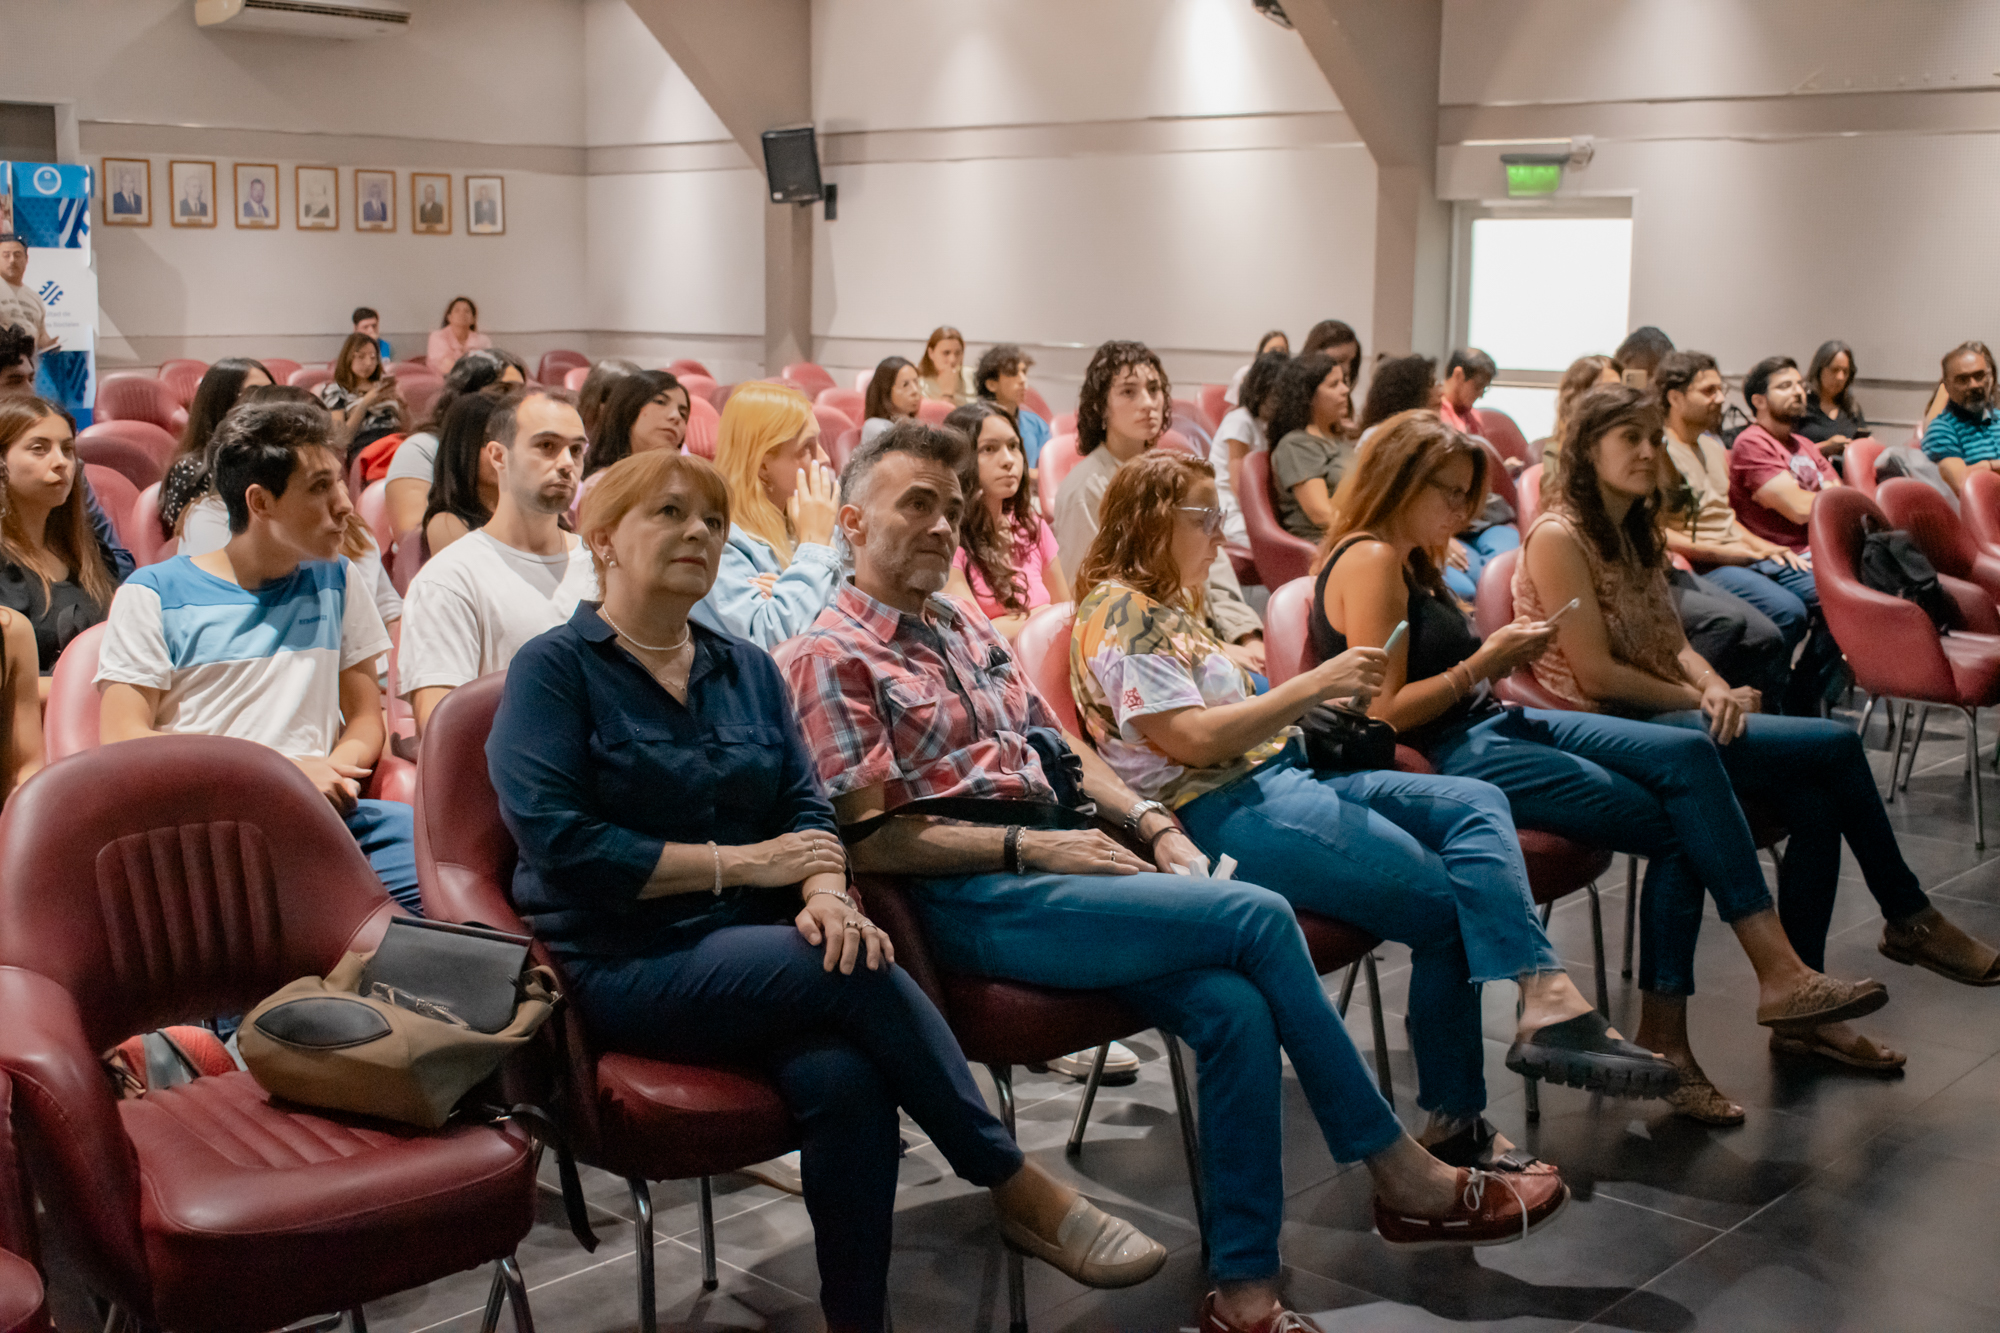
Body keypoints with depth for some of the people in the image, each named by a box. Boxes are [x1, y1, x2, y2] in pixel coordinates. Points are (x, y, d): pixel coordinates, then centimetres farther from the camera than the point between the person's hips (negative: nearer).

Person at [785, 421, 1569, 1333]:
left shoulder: (968, 630, 22)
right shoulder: (833, 658, -3)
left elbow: (1059, 749, 24)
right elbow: (868, 840, -11)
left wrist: (1150, 821, 6)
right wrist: (1029, 848, -14)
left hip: (1047, 863, 7)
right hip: (971, 900, -7)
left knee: (1232, 1006, -20)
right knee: (1258, 918, -19)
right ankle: (1402, 1177, -6)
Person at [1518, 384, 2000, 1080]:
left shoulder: (1635, 533, 17)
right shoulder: (1559, 537, -11)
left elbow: (1671, 643, 15)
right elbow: (1596, 675, -15)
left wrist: (1714, 686, -7)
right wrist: (1700, 699, -7)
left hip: (1659, 723, 8)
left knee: (1816, 803, -16)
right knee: (1835, 745, -16)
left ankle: (1799, 1009, -7)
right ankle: (1908, 918, 6)